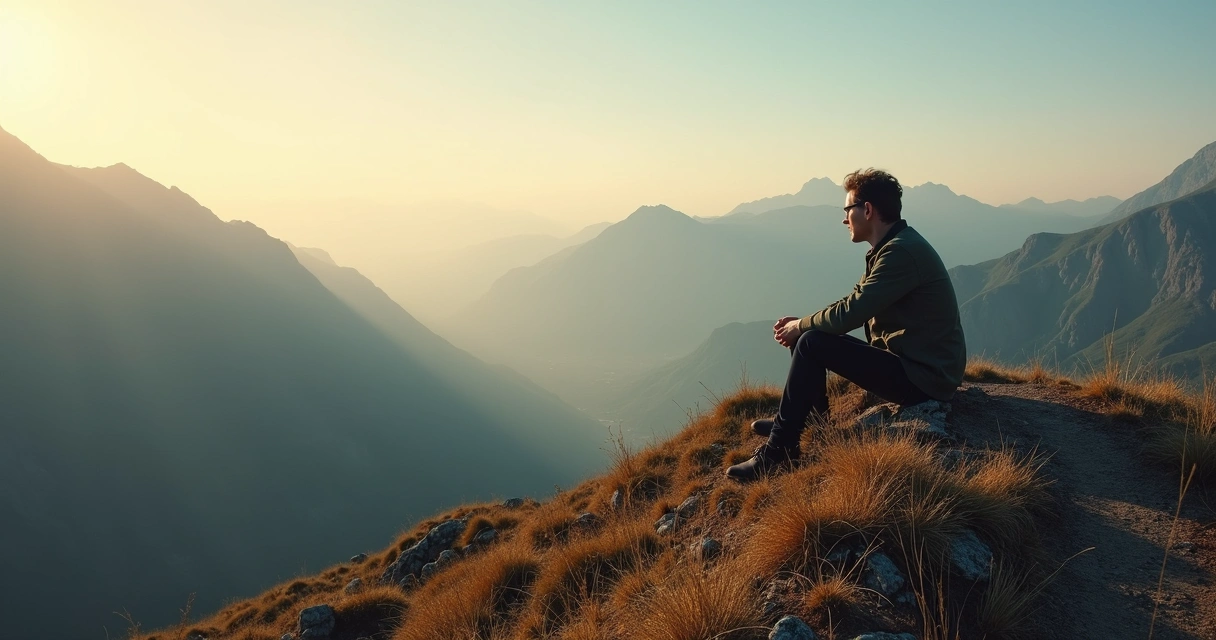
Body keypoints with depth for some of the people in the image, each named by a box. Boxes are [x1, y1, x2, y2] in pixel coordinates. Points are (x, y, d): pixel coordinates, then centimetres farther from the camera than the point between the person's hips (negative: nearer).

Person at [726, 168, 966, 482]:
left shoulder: (901, 252, -21)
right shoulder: (891, 246, 11)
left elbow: (849, 314, -24)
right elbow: (853, 303, 16)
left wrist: (801, 326, -7)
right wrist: (801, 322, 2)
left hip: (923, 377, -10)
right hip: (909, 361, 10)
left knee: (811, 344, -19)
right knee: (808, 334, 12)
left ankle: (778, 449, -12)